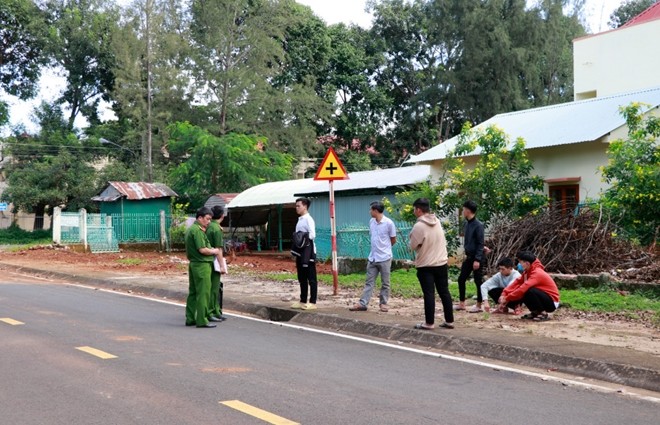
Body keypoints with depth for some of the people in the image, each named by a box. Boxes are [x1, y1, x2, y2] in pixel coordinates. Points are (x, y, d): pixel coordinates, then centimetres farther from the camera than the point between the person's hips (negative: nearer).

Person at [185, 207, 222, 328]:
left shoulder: (190, 229, 16)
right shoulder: (197, 230, -16)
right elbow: (202, 250, -22)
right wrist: (214, 251, -5)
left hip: (193, 264, 10)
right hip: (202, 265, -10)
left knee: (193, 292, 14)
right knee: (203, 293, -6)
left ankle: (190, 318, 19)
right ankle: (202, 320, -4)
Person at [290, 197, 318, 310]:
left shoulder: (308, 219, -10)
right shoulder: (300, 220, 16)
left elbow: (312, 235, -19)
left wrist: (302, 238, -19)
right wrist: (296, 247, 11)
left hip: (308, 252, -9)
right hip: (300, 252, 9)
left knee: (311, 278, -3)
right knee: (302, 278, 13)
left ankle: (312, 303, 0)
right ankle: (303, 301, 20)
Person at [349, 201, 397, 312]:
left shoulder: (389, 223, -12)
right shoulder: (371, 222, 5)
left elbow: (393, 240, -2)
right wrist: (377, 247, 11)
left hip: (385, 258, -5)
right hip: (372, 257, 6)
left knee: (385, 283, 6)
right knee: (369, 282, 6)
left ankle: (383, 303, 16)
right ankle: (362, 303, 5)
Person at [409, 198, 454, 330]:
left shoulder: (419, 226, -17)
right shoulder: (437, 221, 5)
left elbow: (413, 246, -8)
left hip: (426, 266, -6)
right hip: (441, 263, 6)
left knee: (429, 294, -1)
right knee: (444, 292, 10)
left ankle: (429, 323, 4)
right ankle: (449, 321, 15)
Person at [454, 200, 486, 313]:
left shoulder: (478, 225, -16)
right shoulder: (467, 223, 8)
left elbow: (480, 244, -17)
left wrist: (477, 259, -20)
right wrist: (466, 254, 17)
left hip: (476, 257, -8)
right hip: (468, 257, 8)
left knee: (478, 281, 1)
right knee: (461, 279, 9)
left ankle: (479, 305, 10)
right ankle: (461, 303, 18)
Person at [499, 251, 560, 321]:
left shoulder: (537, 273, -25)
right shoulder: (528, 271, 3)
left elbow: (524, 288, -33)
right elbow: (517, 282, -2)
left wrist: (507, 299, -27)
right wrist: (504, 294, -15)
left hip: (552, 303, -8)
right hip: (542, 297, 8)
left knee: (529, 291, -32)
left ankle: (543, 314, -13)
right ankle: (535, 312, 7)